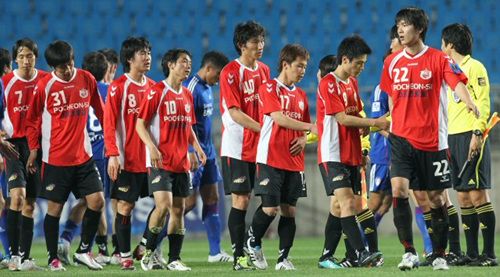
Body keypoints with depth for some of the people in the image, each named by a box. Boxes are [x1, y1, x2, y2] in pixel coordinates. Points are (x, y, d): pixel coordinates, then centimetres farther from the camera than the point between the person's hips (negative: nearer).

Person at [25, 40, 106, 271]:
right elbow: (32, 120, 3)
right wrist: (33, 149, -1)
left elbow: (99, 111, 14)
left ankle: (83, 251, 12)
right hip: (56, 159, -3)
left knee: (97, 201, -4)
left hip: (83, 156, 3)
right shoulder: (44, 87, -7)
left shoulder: (87, 79, 2)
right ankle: (53, 258, 13)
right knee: (55, 207, 1)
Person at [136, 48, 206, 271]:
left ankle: (174, 259, 9)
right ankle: (148, 254, -3)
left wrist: (197, 147, 9)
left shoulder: (187, 95, 15)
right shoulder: (157, 92, -7)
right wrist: (152, 148, -21)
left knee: (178, 209, 5)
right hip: (160, 161, -7)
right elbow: (140, 124, -8)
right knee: (164, 205, -17)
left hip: (181, 162, 7)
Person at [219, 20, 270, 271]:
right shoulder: (231, 72, -10)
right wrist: (264, 129, -20)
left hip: (257, 147, 6)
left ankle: (253, 252, 10)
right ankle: (239, 257, -5)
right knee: (240, 200, -7)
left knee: (244, 200, 8)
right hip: (236, 148, -6)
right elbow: (235, 113, -15)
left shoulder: (264, 70, 12)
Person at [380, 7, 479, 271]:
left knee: (436, 197, 4)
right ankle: (409, 252, -13)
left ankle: (439, 255, 18)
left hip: (432, 140, -2)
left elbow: (457, 82, -21)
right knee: (398, 190, -16)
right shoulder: (392, 62, 7)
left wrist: (468, 101, -40)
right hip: (401, 138, 3)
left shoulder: (438, 59, -5)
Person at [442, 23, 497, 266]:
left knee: (477, 194, -10)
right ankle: (472, 253, 10)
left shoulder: (474, 67, -6)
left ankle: (489, 253, -9)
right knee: (464, 198, 7)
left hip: (470, 136, -9)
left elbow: (483, 103, -13)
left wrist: (477, 133, -21)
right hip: (453, 137, 9)